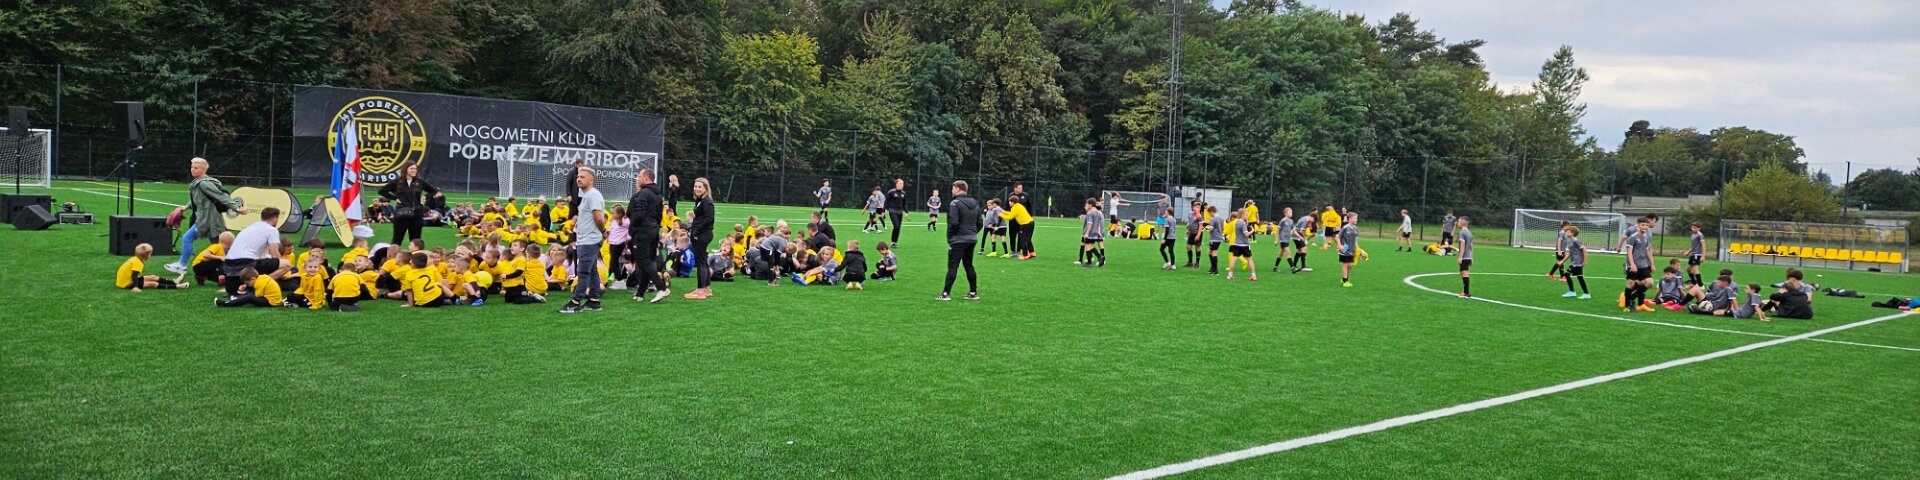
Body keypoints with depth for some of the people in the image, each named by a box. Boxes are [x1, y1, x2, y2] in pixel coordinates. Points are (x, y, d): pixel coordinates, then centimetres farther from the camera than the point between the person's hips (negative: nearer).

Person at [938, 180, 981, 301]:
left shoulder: (955, 203, -12)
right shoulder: (975, 203, 12)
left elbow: (953, 223, -18)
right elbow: (979, 223, 13)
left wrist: (949, 238, -8)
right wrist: (972, 233, 16)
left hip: (958, 240, -7)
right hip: (971, 239, 7)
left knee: (952, 266, -5)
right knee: (969, 266, 15)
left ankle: (946, 293, -7)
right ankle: (973, 292, 16)